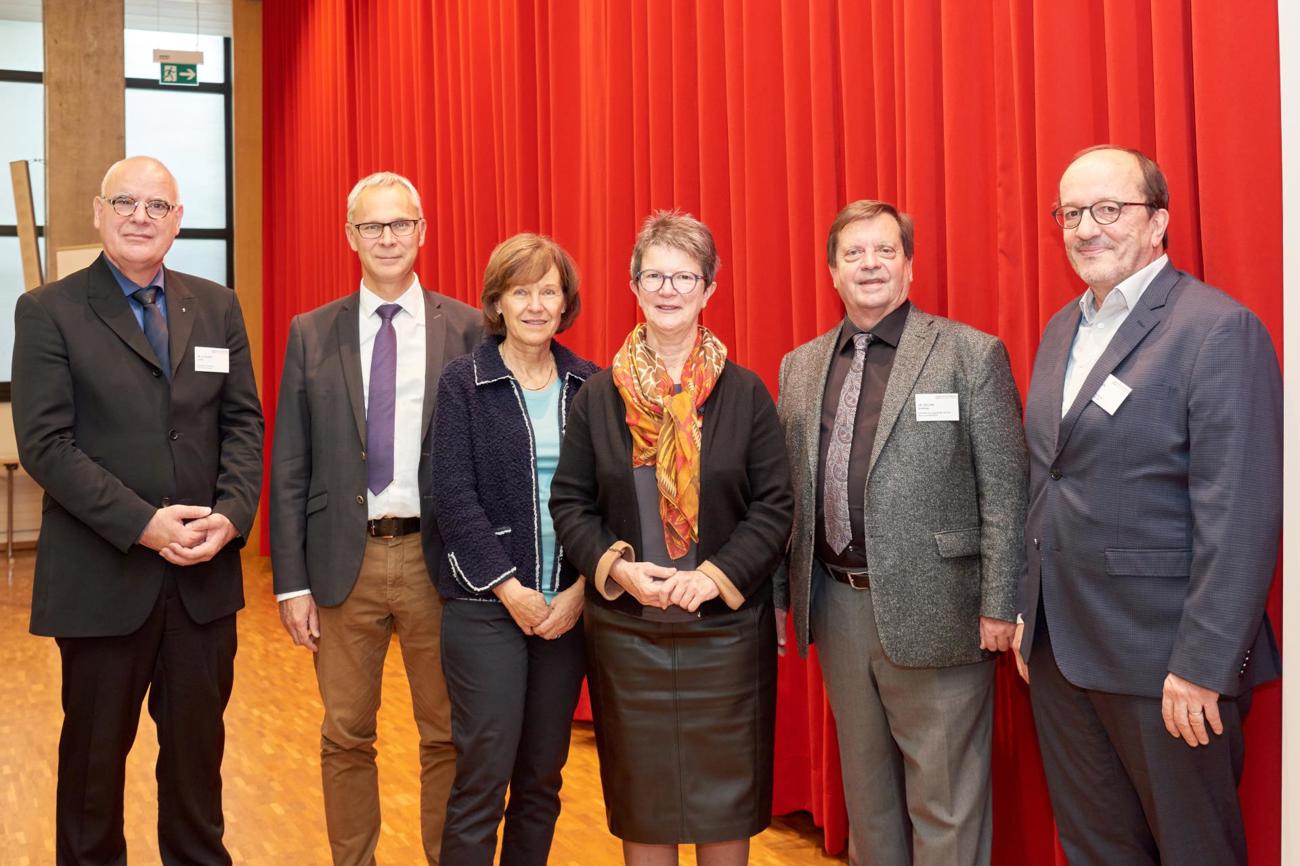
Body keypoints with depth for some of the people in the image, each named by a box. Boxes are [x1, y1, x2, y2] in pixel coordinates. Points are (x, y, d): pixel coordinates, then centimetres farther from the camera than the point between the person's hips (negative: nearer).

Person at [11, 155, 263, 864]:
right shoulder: (49, 311, -3)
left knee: (198, 746, 14)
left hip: (206, 574, 3)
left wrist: (231, 514, -12)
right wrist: (143, 524, -18)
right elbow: (45, 445, -10)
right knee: (95, 750, 13)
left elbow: (243, 422, 5)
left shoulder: (217, 307, 8)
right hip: (103, 577, -3)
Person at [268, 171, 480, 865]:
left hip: (438, 559, -1)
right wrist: (292, 581, -1)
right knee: (346, 737, 12)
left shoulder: (467, 329, 1)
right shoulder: (312, 334, 5)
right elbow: (288, 468, 4)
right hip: (345, 560, 1)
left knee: (447, 735, 10)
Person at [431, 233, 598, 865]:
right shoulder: (463, 381, -1)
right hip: (486, 602, -3)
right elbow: (453, 496, -7)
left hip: (568, 604, 3)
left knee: (543, 774, 11)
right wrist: (509, 588, -12)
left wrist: (581, 587, -7)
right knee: (484, 773, -1)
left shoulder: (588, 385, 7)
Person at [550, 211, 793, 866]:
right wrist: (617, 565, -13)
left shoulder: (745, 393, 0)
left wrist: (716, 575, -15)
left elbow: (774, 506, -3)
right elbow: (569, 504, 3)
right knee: (639, 792, 11)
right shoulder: (598, 395, 3)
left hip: (725, 627, -1)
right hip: (625, 630, 1)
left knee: (725, 795, 9)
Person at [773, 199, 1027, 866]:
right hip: (837, 604, 5)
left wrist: (999, 604, -11)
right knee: (865, 787, 19)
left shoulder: (971, 354, -4)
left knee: (945, 803, 5)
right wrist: (778, 590, 7)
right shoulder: (799, 367, 10)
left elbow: (1004, 491, -7)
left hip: (932, 606, -4)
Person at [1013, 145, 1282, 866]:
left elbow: (1241, 518, -18)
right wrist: (1027, 612, 12)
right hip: (1058, 649, 7)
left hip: (1159, 658, -7)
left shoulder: (1219, 331, -13)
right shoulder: (1062, 328, 12)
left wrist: (1204, 666, -19)